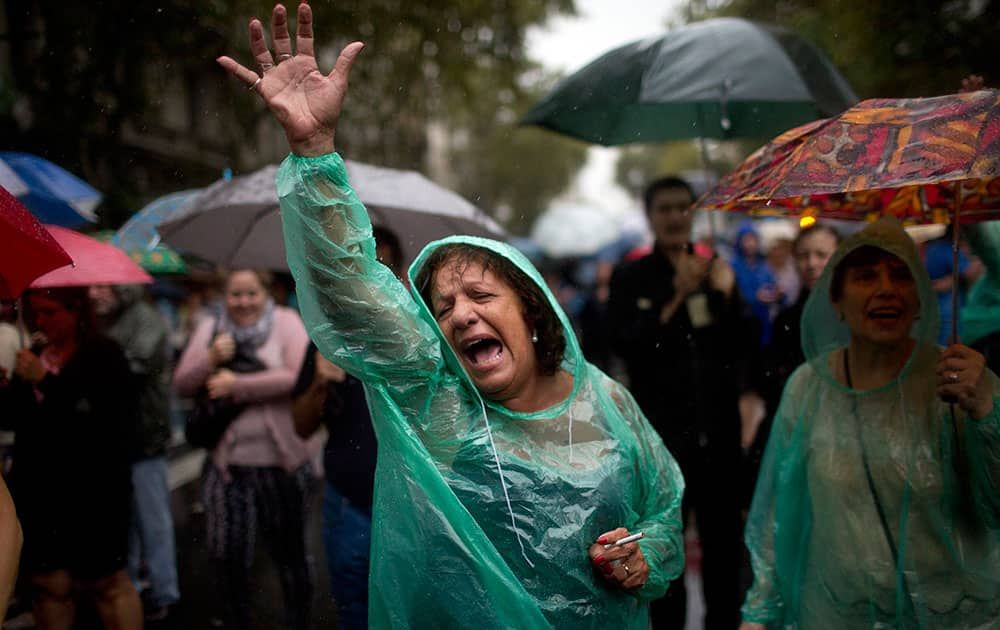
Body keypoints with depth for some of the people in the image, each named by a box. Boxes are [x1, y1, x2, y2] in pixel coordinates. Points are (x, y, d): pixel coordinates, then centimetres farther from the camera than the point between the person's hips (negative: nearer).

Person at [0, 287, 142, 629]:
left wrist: (45, 381, -22)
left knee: (106, 582, 2)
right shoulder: (35, 354, 12)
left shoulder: (104, 354, -7)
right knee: (48, 583, 7)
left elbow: (101, 417, -20)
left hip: (92, 490, -6)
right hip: (39, 490, 6)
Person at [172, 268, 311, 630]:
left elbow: (300, 376, -16)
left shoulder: (285, 322, -3)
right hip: (226, 461, 2)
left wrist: (238, 386, -15)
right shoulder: (209, 329, 8)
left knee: (289, 552, 12)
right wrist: (211, 359, -13)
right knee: (226, 554, 0)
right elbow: (182, 385, 5)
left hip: (281, 461, -2)